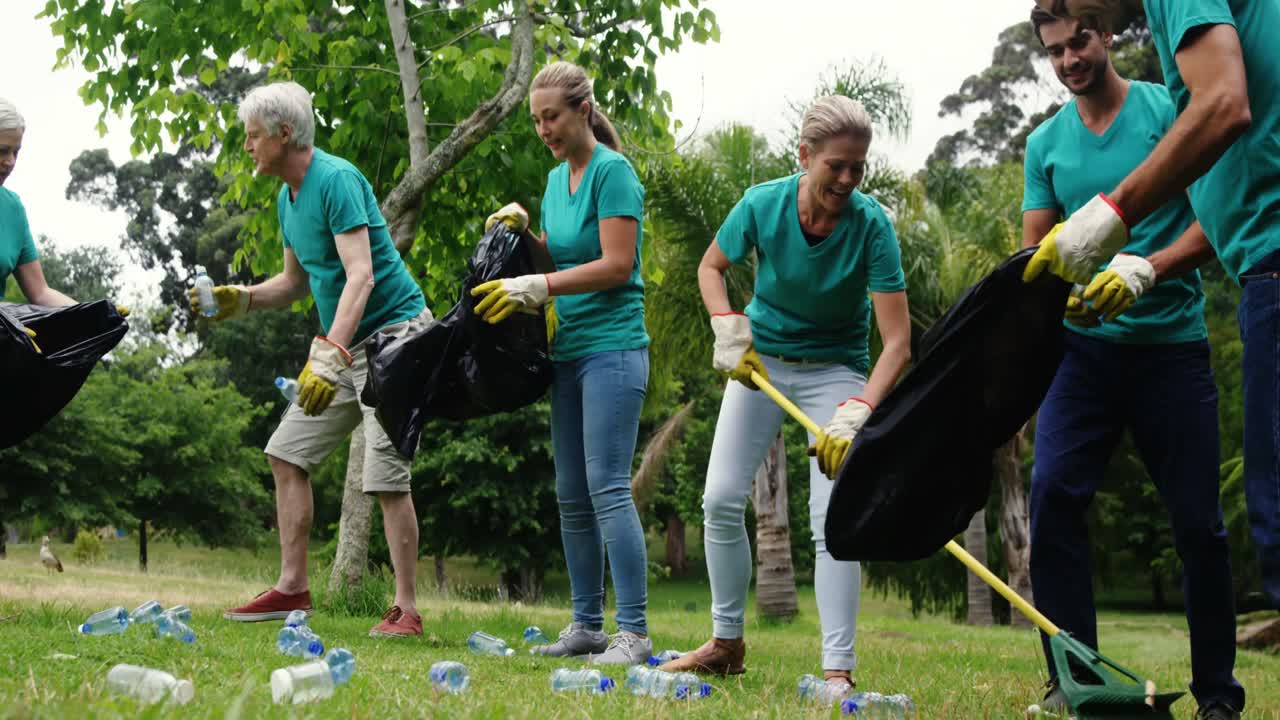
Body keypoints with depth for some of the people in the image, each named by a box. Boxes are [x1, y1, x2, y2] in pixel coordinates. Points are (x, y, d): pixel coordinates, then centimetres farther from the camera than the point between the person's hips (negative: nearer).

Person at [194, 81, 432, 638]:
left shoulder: (336, 180, -18)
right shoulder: (288, 197, 11)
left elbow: (360, 275, -28)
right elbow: (297, 282, 23)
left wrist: (330, 355, -38)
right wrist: (238, 299, 6)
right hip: (342, 343, 10)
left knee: (387, 476, -12)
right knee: (288, 453, 7)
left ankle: (406, 610, -6)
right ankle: (292, 588, 13)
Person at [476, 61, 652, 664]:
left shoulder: (612, 172, -10)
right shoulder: (557, 178, 15)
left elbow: (615, 266, -17)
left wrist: (537, 287, -19)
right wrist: (521, 234, 4)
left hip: (612, 348, -9)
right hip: (568, 349, 9)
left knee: (607, 488, -13)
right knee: (571, 495, 9)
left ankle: (634, 633, -12)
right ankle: (587, 625, 16)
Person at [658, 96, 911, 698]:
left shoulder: (871, 225, -25)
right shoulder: (763, 204, -19)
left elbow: (897, 341, -27)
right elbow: (711, 267, 2)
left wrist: (855, 414, -40)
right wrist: (726, 326, -15)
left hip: (834, 370, -3)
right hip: (760, 359, 3)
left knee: (832, 518, -14)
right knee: (721, 500, -1)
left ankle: (837, 670, -11)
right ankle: (726, 642, 16)